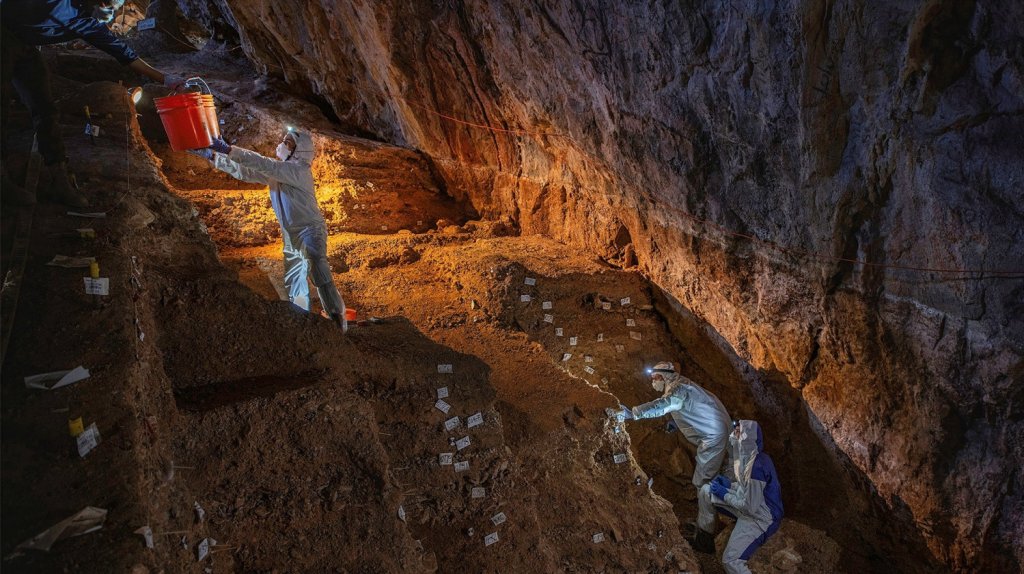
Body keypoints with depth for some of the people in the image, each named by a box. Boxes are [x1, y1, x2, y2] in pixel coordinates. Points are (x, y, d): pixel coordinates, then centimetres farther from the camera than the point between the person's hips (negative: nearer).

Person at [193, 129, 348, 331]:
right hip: (290, 235, 9)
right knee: (293, 282, 12)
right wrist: (213, 156, 0)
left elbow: (264, 164, -28)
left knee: (320, 276, -17)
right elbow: (244, 172, 8)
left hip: (310, 231, -9)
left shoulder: (300, 170, -17)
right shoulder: (275, 171, 9)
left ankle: (338, 319, -12)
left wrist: (229, 150, -29)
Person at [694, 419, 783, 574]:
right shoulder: (748, 457, -3)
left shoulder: (755, 467, -33)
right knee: (705, 491, 5)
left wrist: (723, 493, -15)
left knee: (731, 561, -15)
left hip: (761, 518, -10)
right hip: (751, 503, 10)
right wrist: (728, 484, 0)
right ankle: (705, 540, 19)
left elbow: (750, 507, -27)